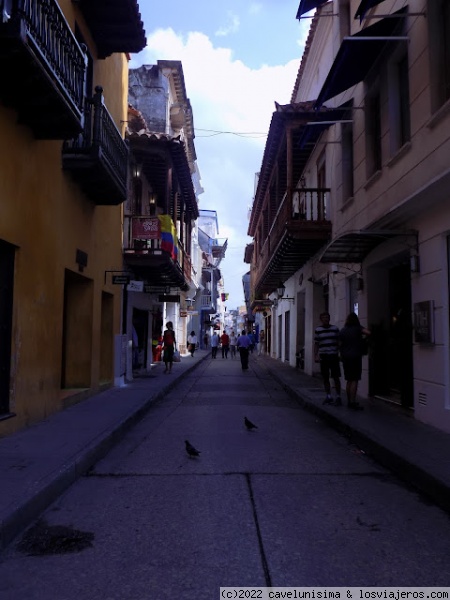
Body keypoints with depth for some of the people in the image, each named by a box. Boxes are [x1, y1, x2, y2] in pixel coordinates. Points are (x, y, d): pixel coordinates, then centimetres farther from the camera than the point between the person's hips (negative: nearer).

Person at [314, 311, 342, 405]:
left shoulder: (335, 328, 4)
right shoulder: (317, 330, 4)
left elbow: (338, 342, 11)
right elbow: (316, 344, 8)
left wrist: (340, 354, 6)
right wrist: (315, 356, 1)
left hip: (334, 356, -1)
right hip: (323, 356, 1)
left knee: (336, 377, -3)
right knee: (325, 378, 6)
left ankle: (338, 397, 4)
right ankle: (328, 396, 17)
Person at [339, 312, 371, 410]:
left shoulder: (342, 331, 9)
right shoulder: (358, 328, -5)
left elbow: (340, 345, 10)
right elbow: (368, 333, -21)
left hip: (345, 357, 5)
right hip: (355, 357, -5)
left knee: (349, 380, 12)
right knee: (354, 380, -6)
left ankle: (349, 401, 16)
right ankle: (353, 402, -11)